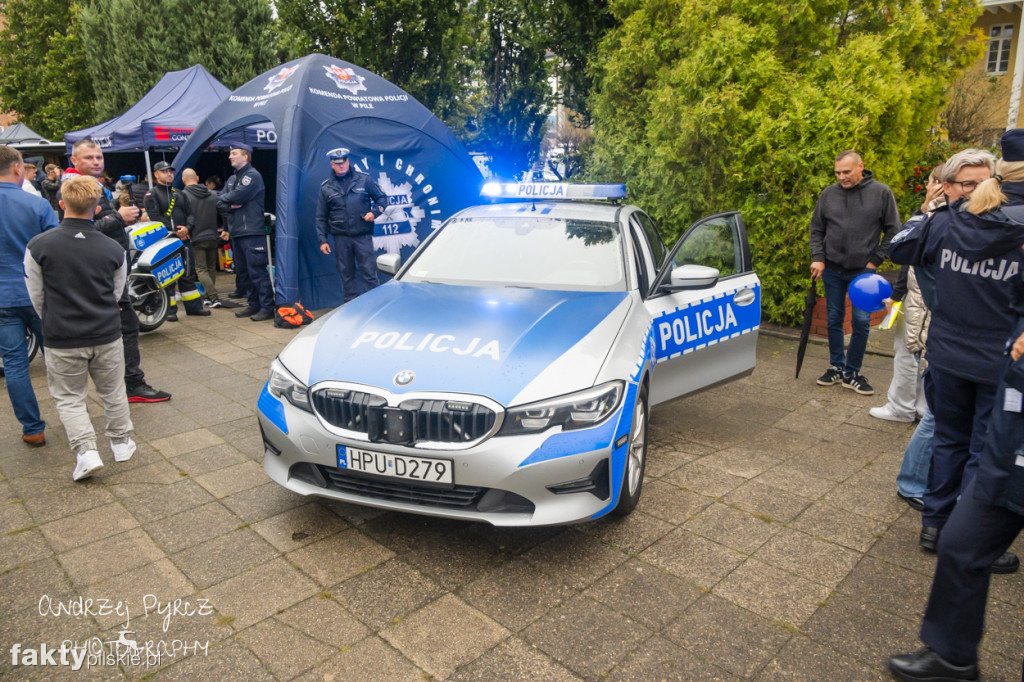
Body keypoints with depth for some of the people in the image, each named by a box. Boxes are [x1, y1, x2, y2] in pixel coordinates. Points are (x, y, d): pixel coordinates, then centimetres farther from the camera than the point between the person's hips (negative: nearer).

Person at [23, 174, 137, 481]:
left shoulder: (38, 246, -10)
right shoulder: (114, 249, -6)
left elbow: (36, 296, 1)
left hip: (61, 340, -1)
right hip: (107, 335, 2)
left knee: (69, 398, 12)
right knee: (113, 392, 18)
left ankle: (85, 450, 2)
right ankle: (121, 442, 28)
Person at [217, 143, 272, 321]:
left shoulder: (253, 176, -6)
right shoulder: (232, 179, 20)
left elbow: (237, 196, -17)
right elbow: (220, 203, 13)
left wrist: (224, 198, 2)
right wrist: (228, 206, -8)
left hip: (252, 232, -9)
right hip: (236, 232, 9)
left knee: (257, 271, -11)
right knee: (245, 271, 13)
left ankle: (267, 308, -8)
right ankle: (254, 305, 21)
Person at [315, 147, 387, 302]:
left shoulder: (363, 179, 5)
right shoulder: (326, 187, 8)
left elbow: (381, 198, 12)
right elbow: (321, 218, 11)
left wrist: (374, 212, -7)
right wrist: (323, 240, 3)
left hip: (363, 235, -2)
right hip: (341, 238, 2)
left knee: (369, 272, -3)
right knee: (346, 275, 7)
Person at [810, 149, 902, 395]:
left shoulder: (881, 192, -4)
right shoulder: (829, 193, 1)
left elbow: (892, 230, 1)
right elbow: (816, 229, 8)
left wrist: (876, 260, -5)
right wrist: (818, 258, -3)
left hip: (863, 271, -2)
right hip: (832, 269, 2)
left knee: (862, 322, -2)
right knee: (834, 319, 9)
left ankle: (852, 372, 11)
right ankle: (836, 367, 23)